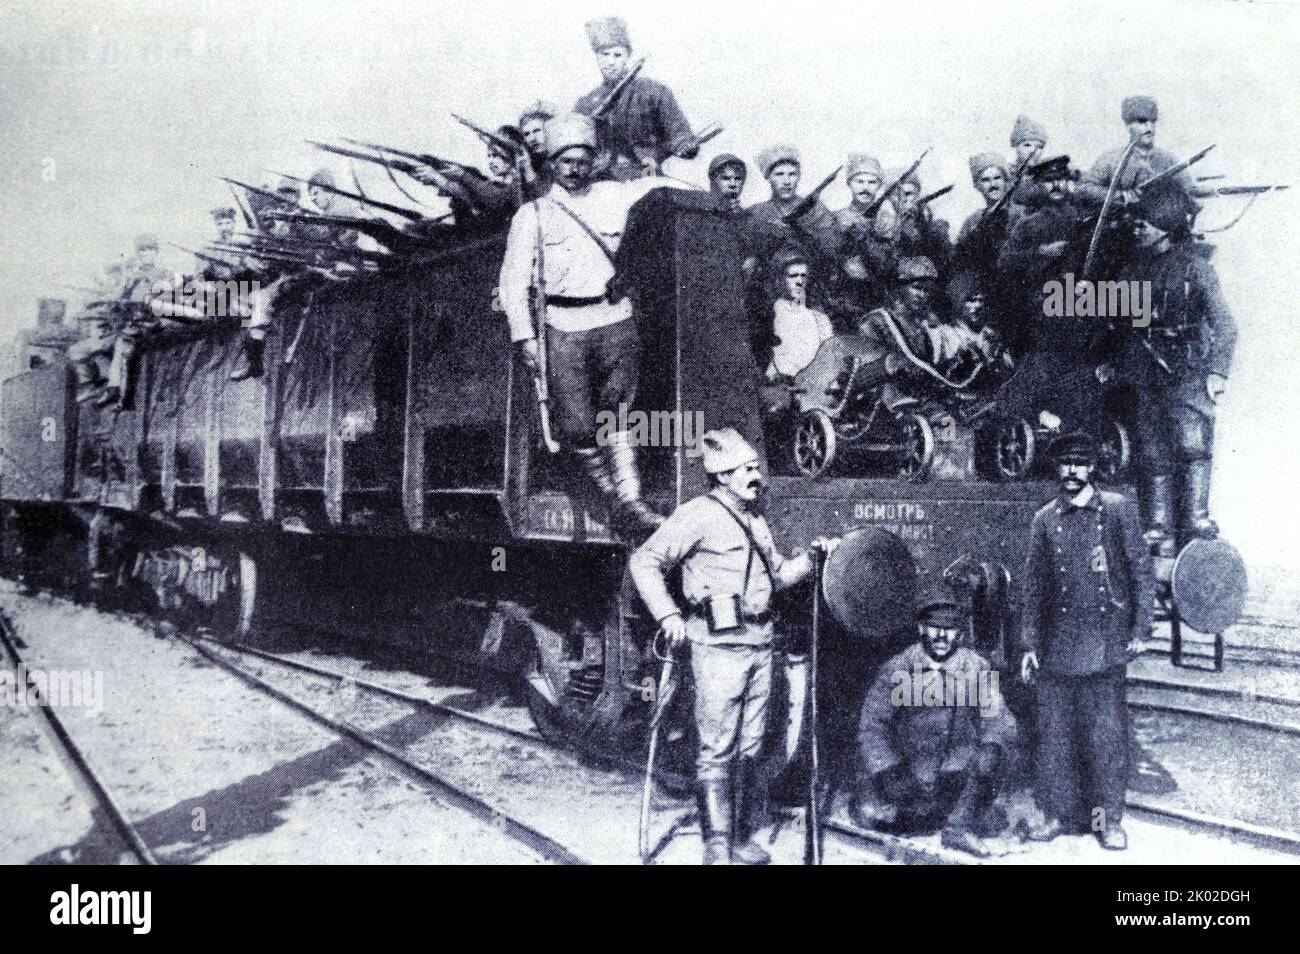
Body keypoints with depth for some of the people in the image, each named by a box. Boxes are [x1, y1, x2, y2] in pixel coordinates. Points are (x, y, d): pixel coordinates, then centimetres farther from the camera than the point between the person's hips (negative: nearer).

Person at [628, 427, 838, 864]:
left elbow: (778, 574, 25)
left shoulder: (755, 520, 17)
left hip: (760, 646, 8)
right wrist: (668, 616, -15)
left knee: (749, 747, 12)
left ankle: (742, 837, 23)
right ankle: (717, 848, 2)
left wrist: (812, 557, 8)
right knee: (717, 749, -4)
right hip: (719, 646, -7)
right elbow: (644, 562, -9)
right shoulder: (698, 515, -8)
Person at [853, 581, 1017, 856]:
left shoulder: (976, 667, 0)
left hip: (960, 776, 2)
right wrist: (888, 774, -21)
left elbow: (1001, 721, -5)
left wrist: (988, 750, -28)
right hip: (910, 776, -1)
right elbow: (871, 727, -7)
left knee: (992, 758, -25)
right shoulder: (896, 669, -5)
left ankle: (961, 827, -13)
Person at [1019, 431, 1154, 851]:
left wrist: (1140, 628, -3)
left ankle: (1109, 819, 15)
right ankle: (1057, 812, 18)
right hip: (1056, 641, 2)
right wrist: (1028, 644, 5)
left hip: (1104, 639, -2)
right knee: (1054, 730, 5)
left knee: (1107, 732, 2)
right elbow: (1033, 586, 9)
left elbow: (1141, 569, 3)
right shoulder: (1044, 519, 8)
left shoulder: (1118, 509, 2)